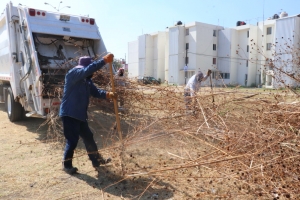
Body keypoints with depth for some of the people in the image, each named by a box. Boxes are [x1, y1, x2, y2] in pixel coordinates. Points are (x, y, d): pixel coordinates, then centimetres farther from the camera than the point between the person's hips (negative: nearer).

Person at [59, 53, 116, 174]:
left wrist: (107, 94, -8)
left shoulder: (87, 79, 13)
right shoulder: (73, 73, -14)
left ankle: (97, 161, 32)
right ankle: (67, 165, 18)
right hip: (69, 114, -9)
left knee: (88, 137, 17)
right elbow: (89, 69, -31)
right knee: (72, 141, -3)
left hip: (80, 115, 9)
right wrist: (104, 60, -31)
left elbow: (95, 91, 9)